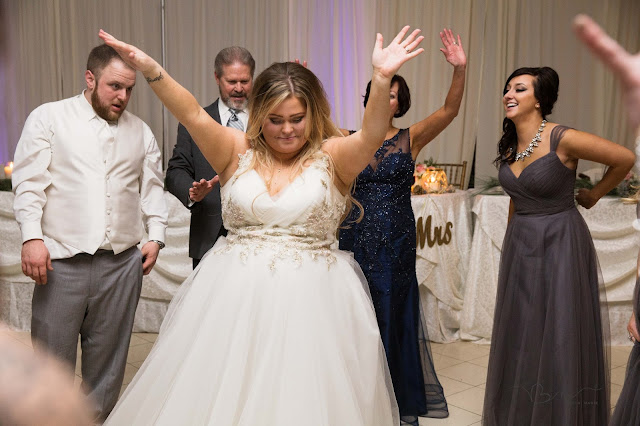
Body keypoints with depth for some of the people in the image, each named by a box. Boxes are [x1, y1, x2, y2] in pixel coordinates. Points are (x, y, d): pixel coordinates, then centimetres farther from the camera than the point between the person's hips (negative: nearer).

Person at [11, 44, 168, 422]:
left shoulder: (140, 131, 14)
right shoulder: (49, 117, 5)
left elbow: (152, 187, 17)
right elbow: (29, 180, -1)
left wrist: (155, 235, 6)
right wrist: (32, 236, -11)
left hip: (122, 262, 3)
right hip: (62, 260, -2)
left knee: (107, 359, 10)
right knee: (52, 357, 3)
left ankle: (99, 417, 25)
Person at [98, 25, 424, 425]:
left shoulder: (332, 157, -1)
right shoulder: (238, 151, 4)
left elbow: (371, 136, -18)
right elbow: (194, 116, -9)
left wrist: (382, 78, -33)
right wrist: (152, 70, -24)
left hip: (310, 300, -1)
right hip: (234, 295, 2)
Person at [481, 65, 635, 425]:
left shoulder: (562, 139, -18)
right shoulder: (509, 145, 3)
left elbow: (626, 159, -10)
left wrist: (594, 195, 1)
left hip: (560, 245, -7)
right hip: (521, 246, 7)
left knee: (560, 339, 4)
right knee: (521, 337, 15)